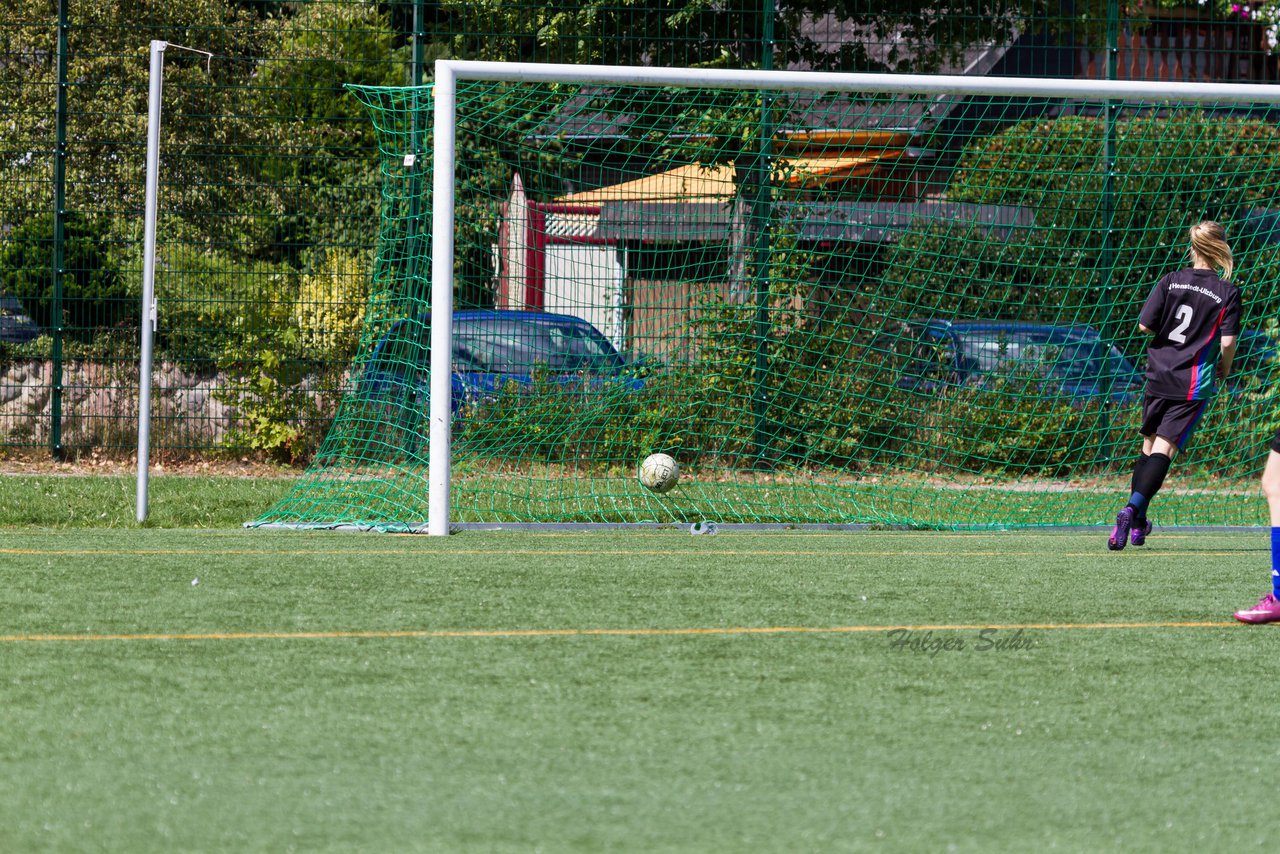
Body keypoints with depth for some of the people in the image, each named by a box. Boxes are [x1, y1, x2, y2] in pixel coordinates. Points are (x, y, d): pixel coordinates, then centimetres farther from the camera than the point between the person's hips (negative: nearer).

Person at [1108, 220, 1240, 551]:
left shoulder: (1170, 281, 0)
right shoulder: (1228, 293, -5)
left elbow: (1145, 325, -5)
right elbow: (1228, 341, -10)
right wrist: (1224, 367, 10)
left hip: (1159, 376, 3)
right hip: (1194, 385, -3)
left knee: (1150, 444, 17)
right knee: (1164, 449, -6)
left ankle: (1137, 523, 20)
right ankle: (1132, 510, -28)